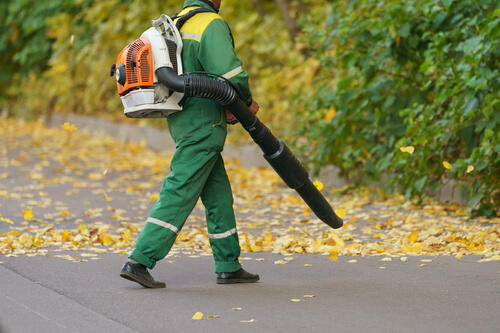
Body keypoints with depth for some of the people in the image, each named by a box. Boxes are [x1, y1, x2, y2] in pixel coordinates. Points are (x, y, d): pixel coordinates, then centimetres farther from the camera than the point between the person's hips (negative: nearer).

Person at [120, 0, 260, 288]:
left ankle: (229, 266, 17)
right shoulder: (212, 24, -13)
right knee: (178, 196, -9)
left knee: (219, 195, 14)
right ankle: (139, 262, -11)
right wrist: (247, 102, -3)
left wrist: (222, 109, 16)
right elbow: (230, 74, -23)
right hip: (203, 127, -9)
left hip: (183, 123, 9)